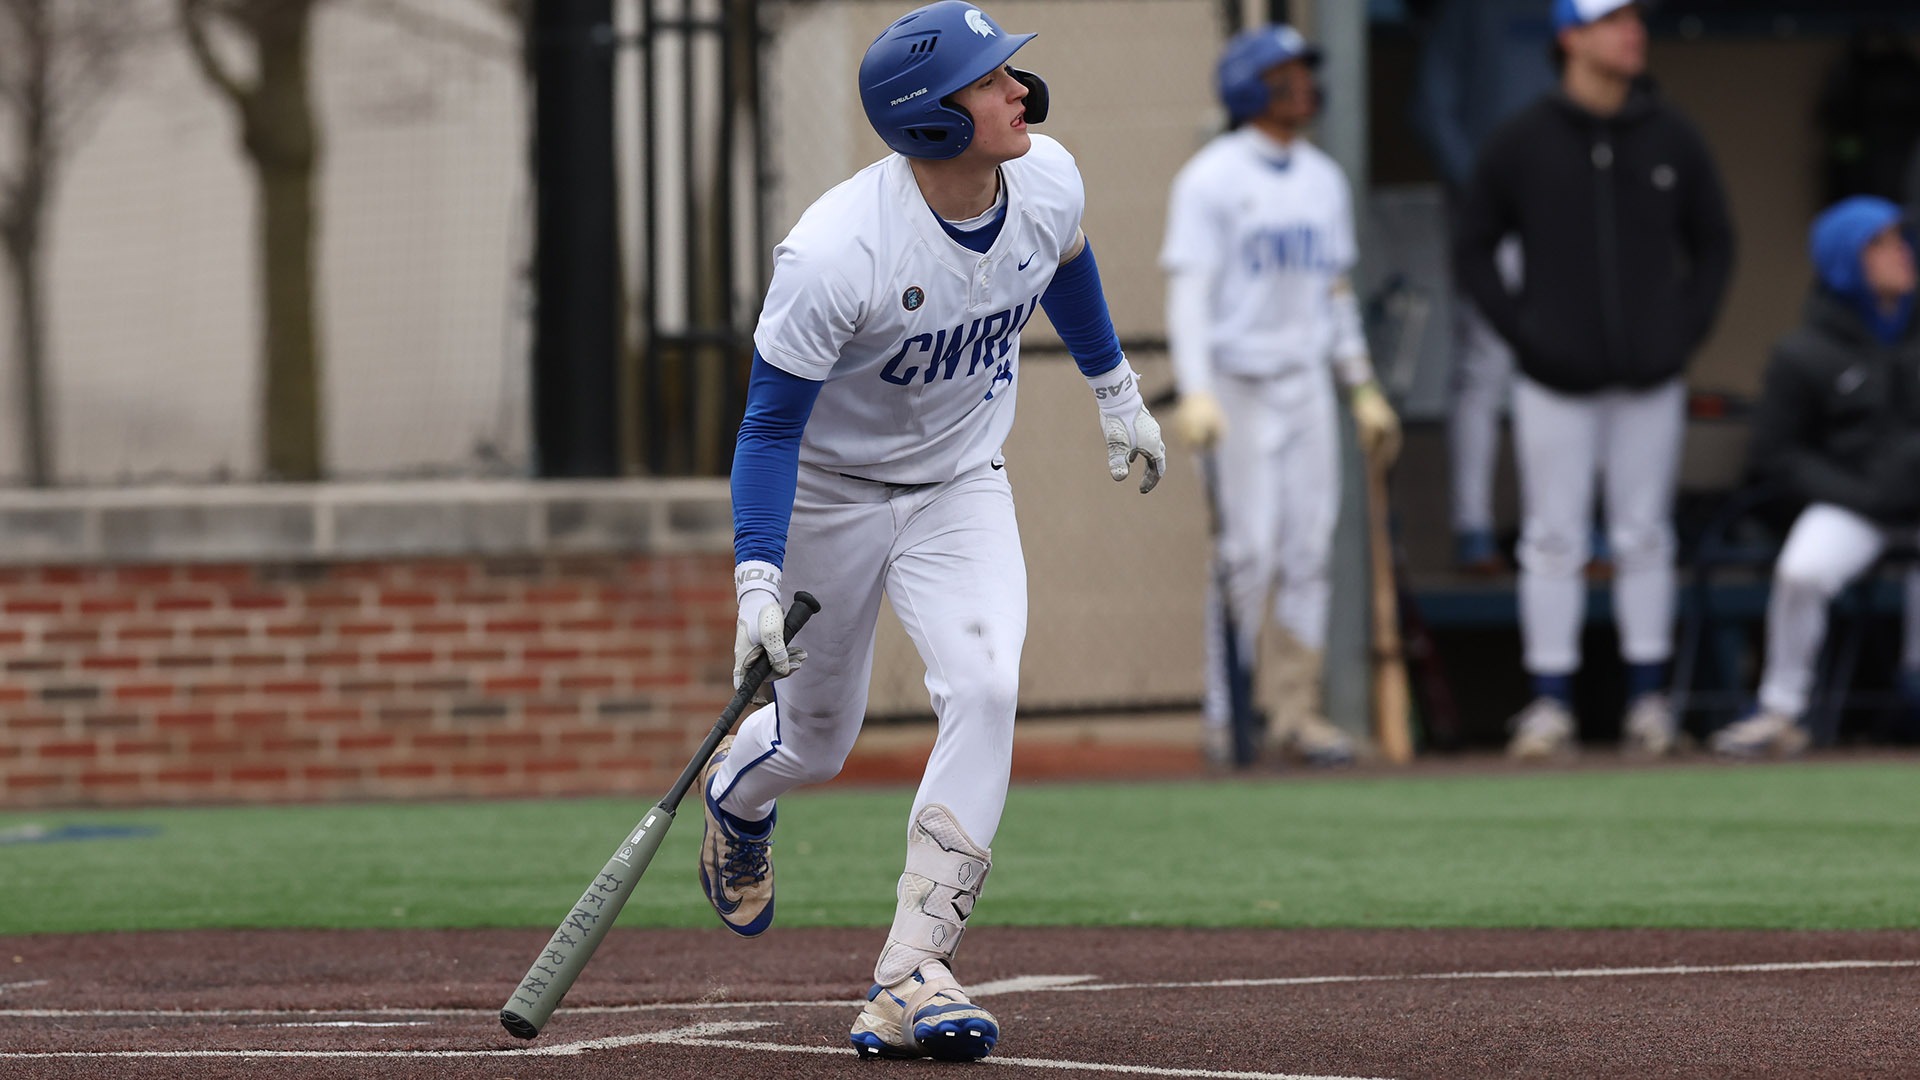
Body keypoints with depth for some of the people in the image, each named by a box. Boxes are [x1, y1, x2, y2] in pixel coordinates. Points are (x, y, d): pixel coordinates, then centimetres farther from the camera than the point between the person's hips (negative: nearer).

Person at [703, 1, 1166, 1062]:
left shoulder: (1048, 181, -16)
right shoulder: (832, 255, -33)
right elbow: (770, 427, -25)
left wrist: (1116, 391, 23)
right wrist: (757, 585, -35)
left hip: (961, 489, 3)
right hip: (828, 493, -3)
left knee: (984, 689, -21)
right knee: (816, 742, 11)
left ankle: (909, 982, -21)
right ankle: (735, 789, 52)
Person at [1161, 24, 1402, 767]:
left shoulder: (1323, 179, 14)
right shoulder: (1211, 179, -7)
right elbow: (1188, 289, -13)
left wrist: (1363, 389, 15)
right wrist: (1195, 393, -24)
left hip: (1306, 382, 6)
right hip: (1236, 384, -6)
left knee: (1308, 551, 4)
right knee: (1247, 551, -9)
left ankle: (1295, 710, 8)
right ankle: (1227, 715, -1)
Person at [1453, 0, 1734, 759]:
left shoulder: (1672, 139, 5)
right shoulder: (1522, 143, -2)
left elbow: (1714, 243, 14)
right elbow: (1472, 250, 4)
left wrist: (1689, 329, 2)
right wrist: (1520, 332, -5)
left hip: (1649, 380, 2)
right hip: (1557, 383, -2)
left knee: (1644, 538, 6)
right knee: (1553, 542, -1)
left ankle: (1648, 697, 12)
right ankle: (1551, 703, 3)